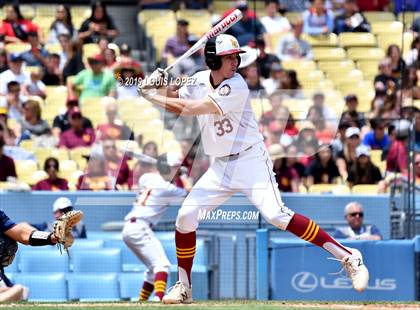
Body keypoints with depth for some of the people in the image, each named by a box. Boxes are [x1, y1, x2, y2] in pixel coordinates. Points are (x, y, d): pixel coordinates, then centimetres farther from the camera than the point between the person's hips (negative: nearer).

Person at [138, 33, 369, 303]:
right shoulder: (199, 80, 3)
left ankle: (349, 258, -18)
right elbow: (175, 104, 15)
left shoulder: (236, 86, -19)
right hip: (221, 167, 7)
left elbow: (193, 109, -23)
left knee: (277, 215, -22)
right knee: (185, 216, -2)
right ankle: (183, 287, 13)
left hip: (251, 161, -7)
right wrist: (158, 86, -5)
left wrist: (151, 95, -16)